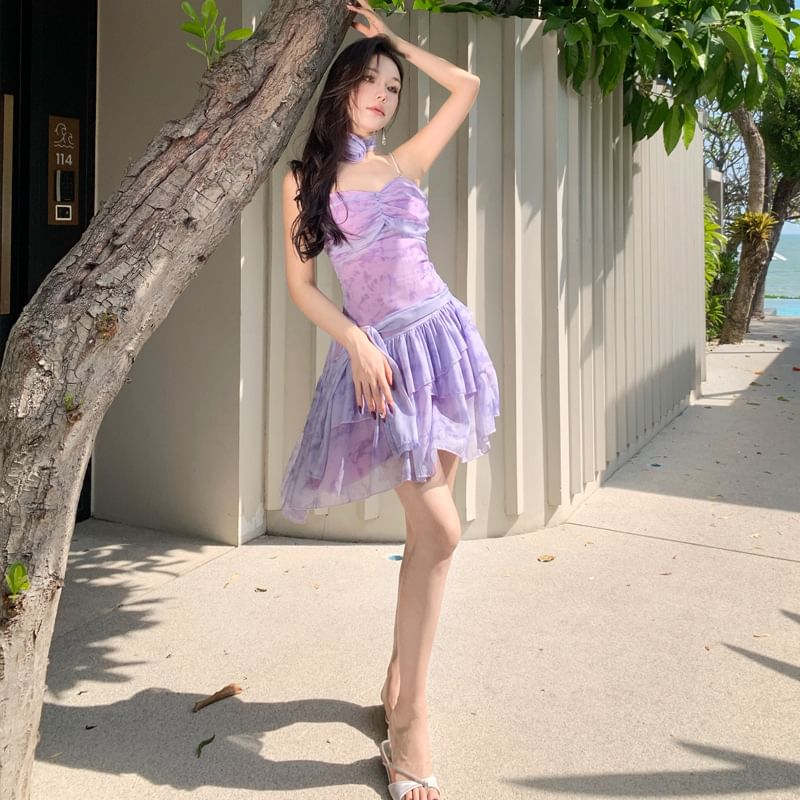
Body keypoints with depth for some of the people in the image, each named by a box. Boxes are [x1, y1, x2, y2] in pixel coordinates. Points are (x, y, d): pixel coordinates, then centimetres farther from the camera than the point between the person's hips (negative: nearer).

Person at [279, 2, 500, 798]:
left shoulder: (404, 165, 12)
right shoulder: (304, 178, 3)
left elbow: (466, 86, 22)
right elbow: (300, 285, -1)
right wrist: (357, 342, -14)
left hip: (442, 338, 5)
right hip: (378, 352, -5)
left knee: (427, 531, 7)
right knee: (439, 531, -15)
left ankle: (398, 680, 23)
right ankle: (410, 720, -4)